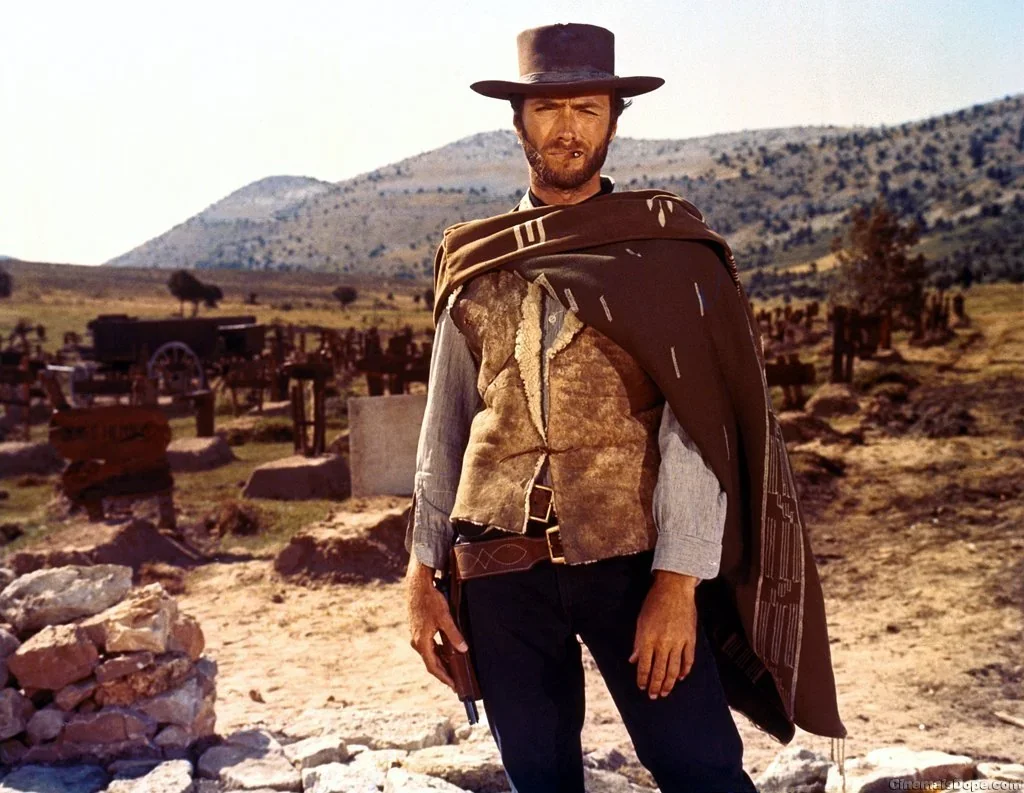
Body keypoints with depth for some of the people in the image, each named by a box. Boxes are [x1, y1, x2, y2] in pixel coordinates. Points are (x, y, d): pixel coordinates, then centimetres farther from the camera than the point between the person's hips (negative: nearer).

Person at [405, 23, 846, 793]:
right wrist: (423, 572, 7)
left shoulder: (666, 251, 0)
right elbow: (445, 427, 11)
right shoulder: (475, 262, 10)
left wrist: (677, 581, -15)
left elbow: (699, 428, -7)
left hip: (631, 558, -2)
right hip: (501, 572, 3)